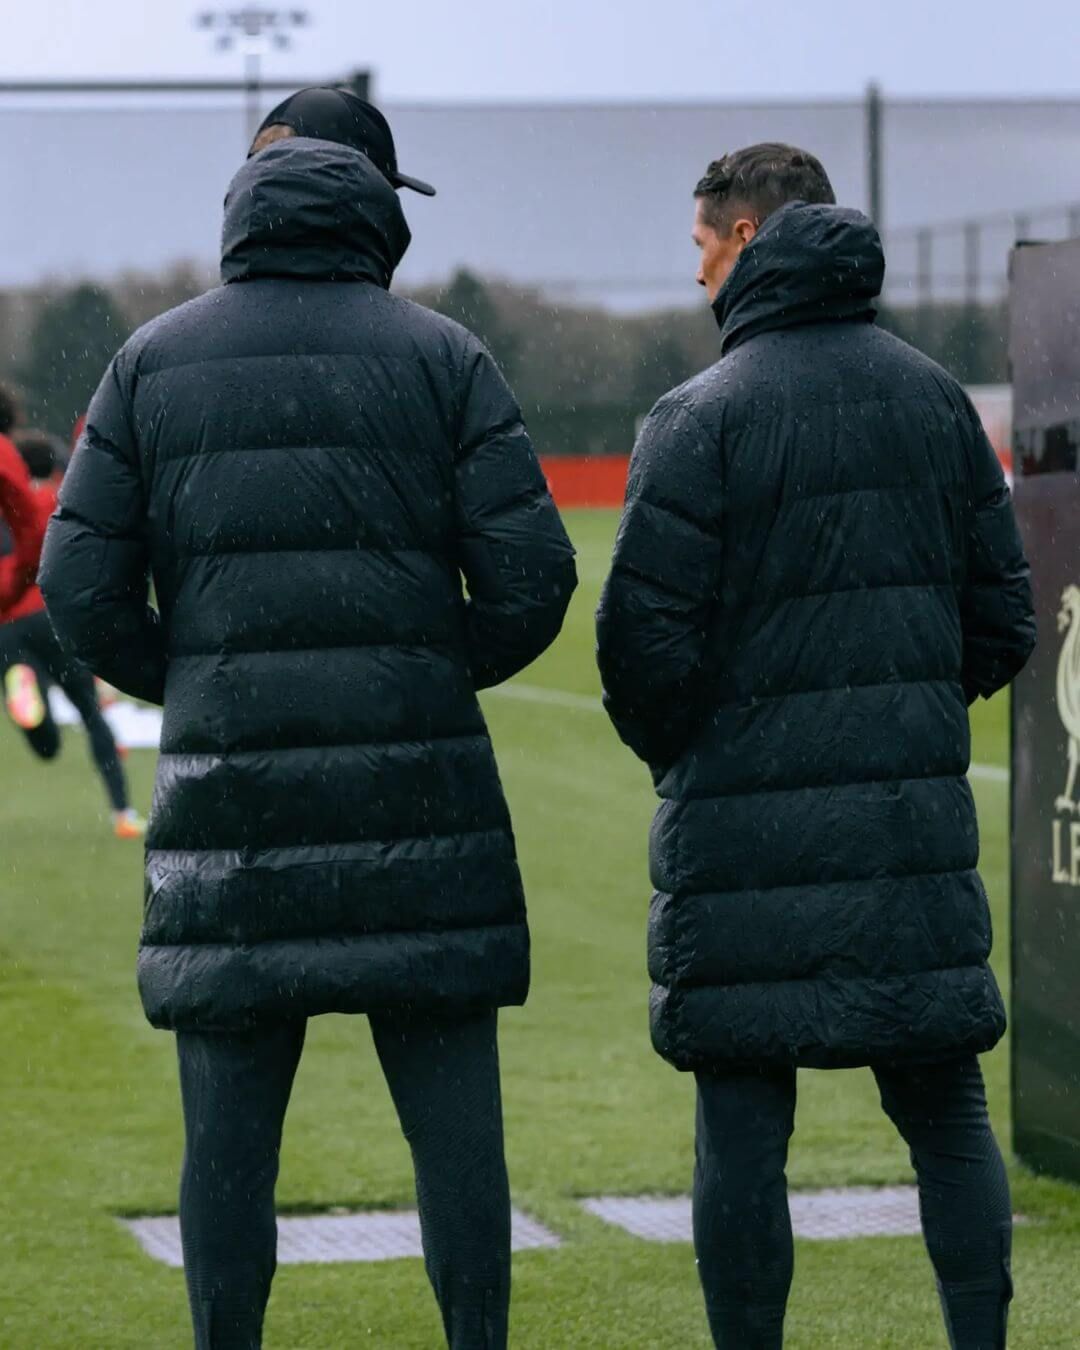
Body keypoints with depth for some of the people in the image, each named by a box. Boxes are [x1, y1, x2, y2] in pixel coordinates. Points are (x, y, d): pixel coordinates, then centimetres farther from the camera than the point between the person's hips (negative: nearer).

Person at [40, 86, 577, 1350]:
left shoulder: (155, 361, 5)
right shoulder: (440, 357, 1)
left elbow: (81, 583, 1)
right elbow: (529, 575, -4)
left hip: (226, 783, 1)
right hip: (416, 793, -1)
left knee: (230, 1120, 5)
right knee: (453, 1110, 3)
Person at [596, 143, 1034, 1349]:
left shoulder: (705, 414, -9)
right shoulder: (934, 397, 7)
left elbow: (644, 629, -13)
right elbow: (1001, 615, 9)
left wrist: (673, 753, 5)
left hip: (747, 821, -4)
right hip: (917, 814, 4)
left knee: (743, 1123, 1)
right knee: (944, 1108, 10)